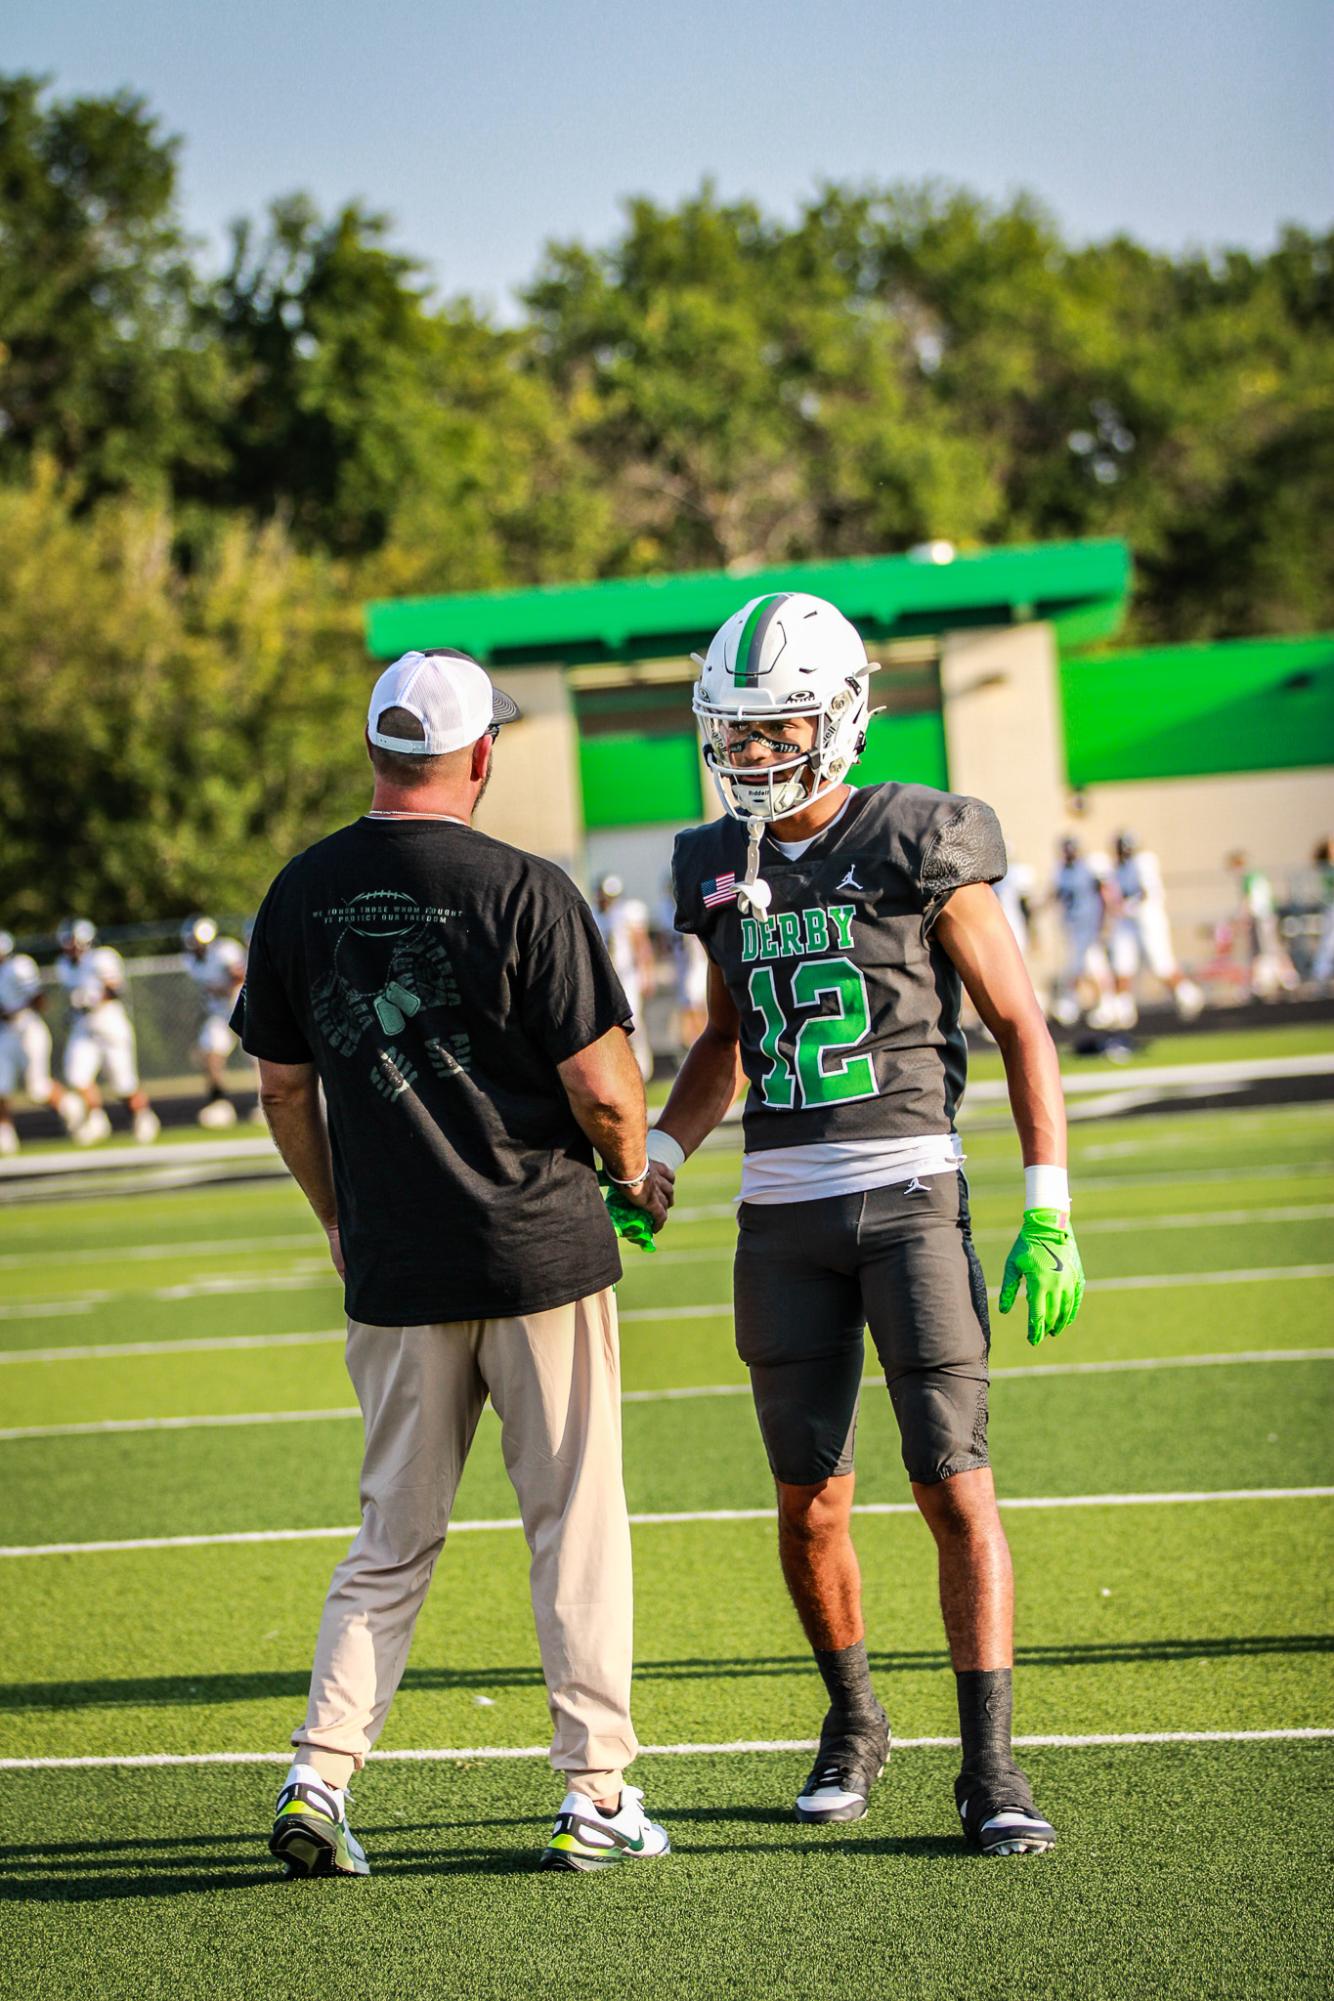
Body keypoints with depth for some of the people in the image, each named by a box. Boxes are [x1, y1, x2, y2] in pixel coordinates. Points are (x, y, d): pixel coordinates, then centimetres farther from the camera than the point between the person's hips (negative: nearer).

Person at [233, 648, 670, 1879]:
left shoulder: (302, 895, 1)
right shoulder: (523, 892, -13)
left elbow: (284, 1087, 9)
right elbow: (602, 1088, -12)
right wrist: (636, 1177, 9)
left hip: (395, 1268, 4)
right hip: (541, 1249, -4)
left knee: (394, 1538, 13)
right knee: (576, 1525, 7)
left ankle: (320, 1775, 1)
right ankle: (597, 1795, 11)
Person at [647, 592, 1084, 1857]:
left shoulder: (919, 847, -7)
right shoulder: (723, 871, 8)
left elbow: (1020, 1026, -3)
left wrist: (1050, 1212, -9)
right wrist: (656, 1159, 7)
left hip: (910, 1197, -4)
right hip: (784, 1215, 4)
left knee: (956, 1489, -8)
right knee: (810, 1504, 7)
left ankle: (989, 1767, -3)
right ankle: (852, 1725, 29)